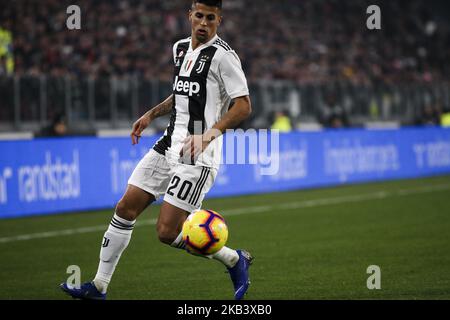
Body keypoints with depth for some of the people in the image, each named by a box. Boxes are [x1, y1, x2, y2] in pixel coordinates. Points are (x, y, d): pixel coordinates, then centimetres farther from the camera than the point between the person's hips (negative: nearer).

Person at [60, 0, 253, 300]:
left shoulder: (222, 55, -11)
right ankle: (99, 286, 14)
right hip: (169, 144, 8)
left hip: (198, 154, -8)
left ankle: (235, 260, 10)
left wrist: (209, 135, -24)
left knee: (167, 231, -11)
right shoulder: (180, 48, 13)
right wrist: (152, 114, 18)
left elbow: (244, 105, -14)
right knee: (126, 208, 5)